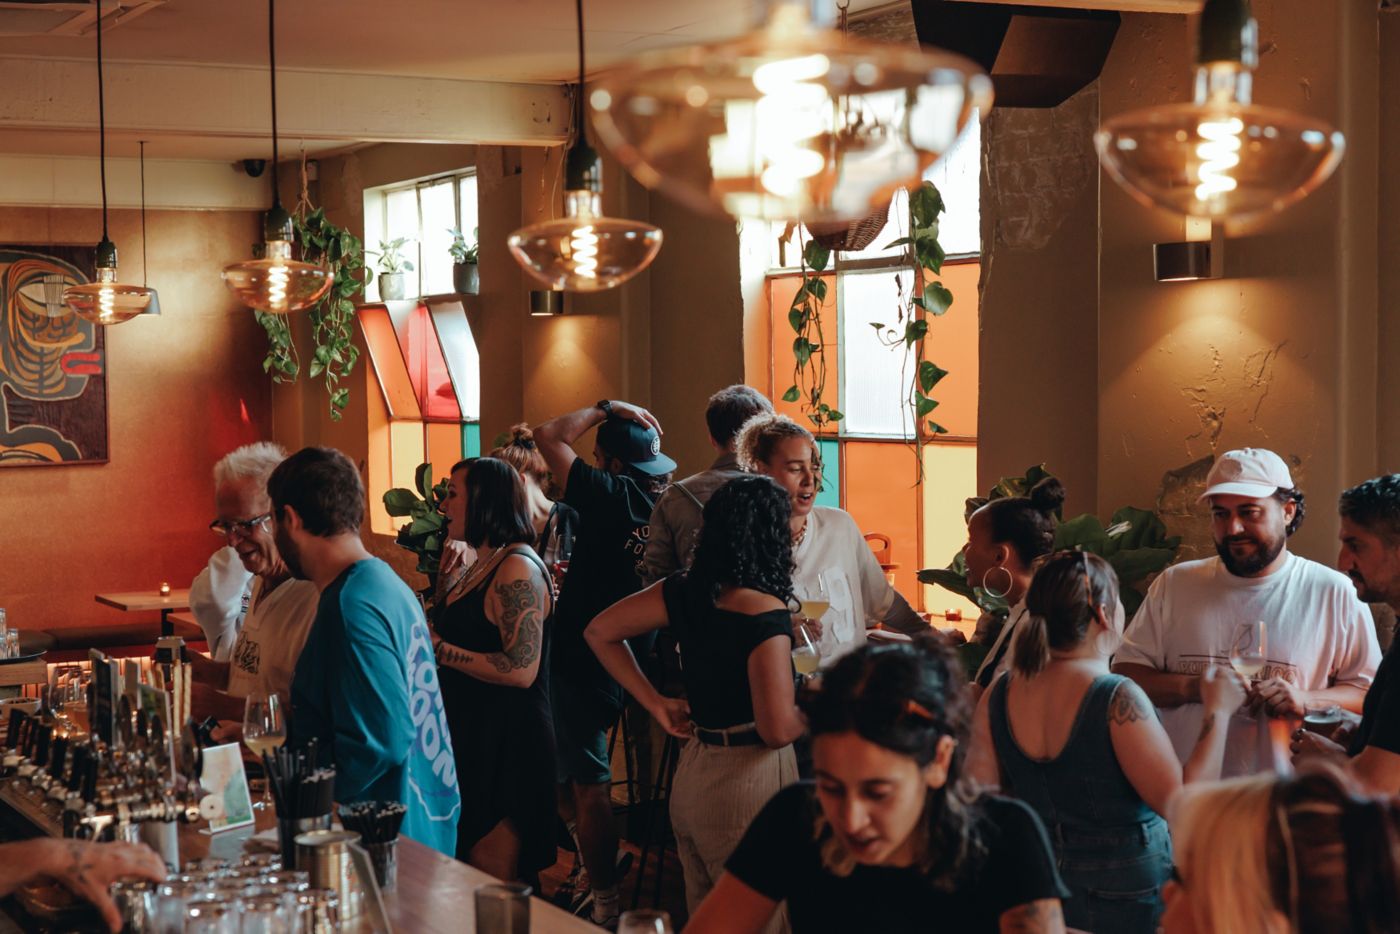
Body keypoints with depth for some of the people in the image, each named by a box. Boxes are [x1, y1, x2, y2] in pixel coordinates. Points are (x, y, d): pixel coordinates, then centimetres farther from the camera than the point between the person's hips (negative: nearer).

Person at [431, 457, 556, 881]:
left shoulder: (518, 569, -16)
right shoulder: (480, 568, 14)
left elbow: (522, 670, -24)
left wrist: (440, 650, -19)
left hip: (506, 746, -10)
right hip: (472, 738, 10)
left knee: (495, 882, -3)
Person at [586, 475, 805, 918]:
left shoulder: (684, 590, 2)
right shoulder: (766, 612, -19)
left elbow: (599, 632, 12)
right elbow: (778, 729, -23)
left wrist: (655, 703, 12)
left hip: (693, 772, 8)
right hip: (751, 779, -8)